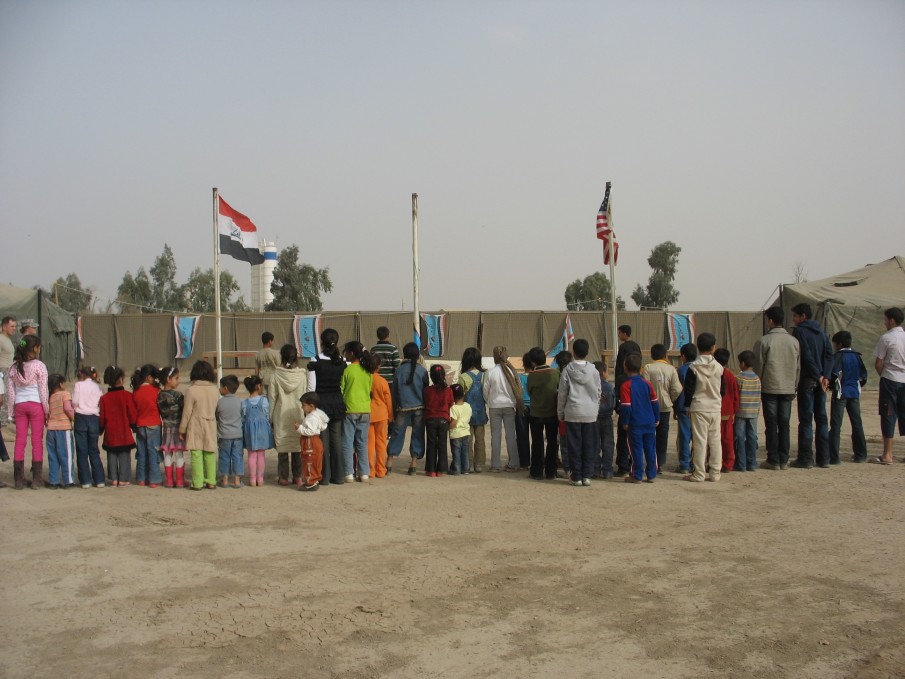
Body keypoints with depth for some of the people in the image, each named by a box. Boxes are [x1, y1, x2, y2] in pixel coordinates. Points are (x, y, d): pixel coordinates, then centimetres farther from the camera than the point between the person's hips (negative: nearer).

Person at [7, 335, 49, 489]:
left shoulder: (14, 366, 5)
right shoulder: (39, 366, -8)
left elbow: (10, 390, 7)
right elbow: (43, 390, -8)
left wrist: (12, 410, 13)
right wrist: (47, 410, -2)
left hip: (19, 405, 4)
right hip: (35, 404, -4)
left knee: (20, 441, 7)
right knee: (37, 441, 3)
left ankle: (19, 480, 9)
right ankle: (37, 479, 6)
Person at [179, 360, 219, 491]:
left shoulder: (191, 390, -12)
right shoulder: (215, 389, 2)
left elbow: (187, 412, -8)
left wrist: (182, 430, 0)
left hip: (195, 427, -4)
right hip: (211, 426, 4)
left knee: (196, 454, 1)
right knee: (210, 454, 10)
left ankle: (198, 483, 3)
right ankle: (211, 481, 13)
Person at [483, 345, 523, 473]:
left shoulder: (490, 372, -10)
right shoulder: (511, 371, -8)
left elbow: (486, 391, -2)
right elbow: (519, 389, -3)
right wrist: (515, 403, 12)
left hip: (494, 406, -1)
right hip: (509, 406, 1)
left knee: (496, 435, 6)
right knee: (511, 435, 7)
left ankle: (496, 465, 7)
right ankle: (513, 464, 8)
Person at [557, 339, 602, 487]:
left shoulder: (567, 370, -5)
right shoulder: (593, 371, -1)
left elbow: (562, 393, -1)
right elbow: (598, 392, 6)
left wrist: (560, 412, 9)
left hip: (572, 413, -1)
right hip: (590, 413, 1)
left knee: (574, 445, 4)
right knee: (589, 445, 7)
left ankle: (576, 476, 7)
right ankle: (587, 476, 8)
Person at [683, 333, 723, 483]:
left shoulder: (693, 367, -9)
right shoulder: (719, 367, 0)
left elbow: (688, 389, -6)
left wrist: (688, 405, 6)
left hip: (699, 408, -3)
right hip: (715, 408, 3)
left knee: (700, 441, -1)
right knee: (715, 441, 8)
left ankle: (699, 473, 1)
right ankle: (715, 473, 11)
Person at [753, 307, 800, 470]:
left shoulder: (763, 341, -10)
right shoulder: (794, 341, 5)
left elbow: (758, 366, -6)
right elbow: (798, 367, 11)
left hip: (769, 388, -4)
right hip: (788, 389, 4)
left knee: (771, 425, 1)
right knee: (784, 425, 10)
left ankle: (773, 460, 3)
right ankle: (784, 460, 12)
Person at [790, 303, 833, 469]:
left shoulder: (799, 332, -8)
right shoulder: (820, 331, 13)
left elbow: (807, 356, -16)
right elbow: (829, 354, 5)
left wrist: (818, 376, -12)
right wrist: (825, 376, -2)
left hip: (807, 380, -6)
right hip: (821, 380, 7)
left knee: (806, 419, -4)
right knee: (821, 418, 11)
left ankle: (806, 458, -3)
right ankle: (824, 457, 14)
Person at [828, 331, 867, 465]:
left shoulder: (838, 356, -9)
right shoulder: (856, 356, 9)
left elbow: (834, 374, -18)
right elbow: (864, 375, 9)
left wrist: (831, 385, -1)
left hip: (841, 393, -6)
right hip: (855, 393, 6)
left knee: (836, 425, -5)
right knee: (857, 423, 14)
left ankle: (834, 457, -9)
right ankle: (861, 454, 20)